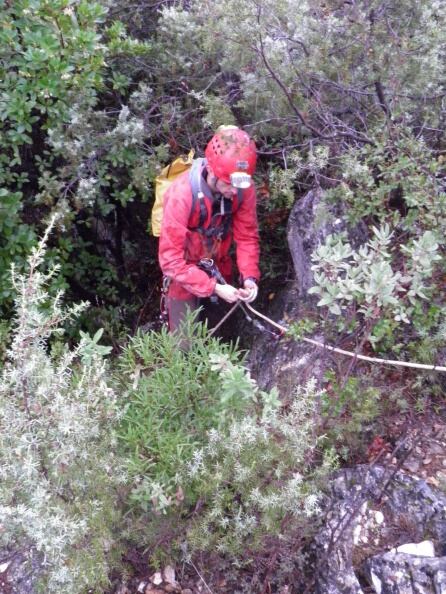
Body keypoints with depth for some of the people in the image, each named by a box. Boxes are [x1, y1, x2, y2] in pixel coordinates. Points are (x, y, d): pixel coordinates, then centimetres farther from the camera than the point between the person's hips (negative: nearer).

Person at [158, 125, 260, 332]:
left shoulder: (244, 188, -22)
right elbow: (171, 260, -32)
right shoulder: (182, 194, -35)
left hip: (219, 266, 4)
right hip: (184, 270, -4)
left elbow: (247, 236, -8)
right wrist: (213, 288, -36)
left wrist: (249, 276, -22)